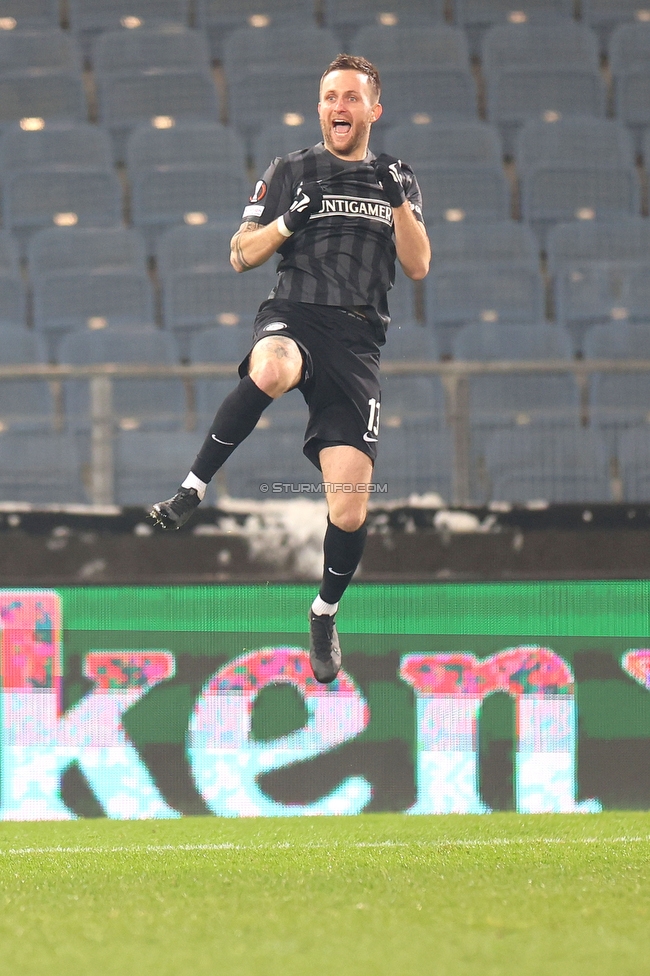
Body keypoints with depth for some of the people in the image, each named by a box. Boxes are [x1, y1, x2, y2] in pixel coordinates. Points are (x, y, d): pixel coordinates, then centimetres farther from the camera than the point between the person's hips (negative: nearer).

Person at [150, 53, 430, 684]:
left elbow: (418, 266, 7)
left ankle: (325, 614, 20)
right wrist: (291, 219, -8)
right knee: (271, 371, -44)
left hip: (357, 341, 2)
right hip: (293, 318, -2)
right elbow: (241, 256, 9)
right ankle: (191, 492, -31)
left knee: (350, 509, -7)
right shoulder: (291, 172, 10)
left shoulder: (397, 179, 16)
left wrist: (398, 200, -7)